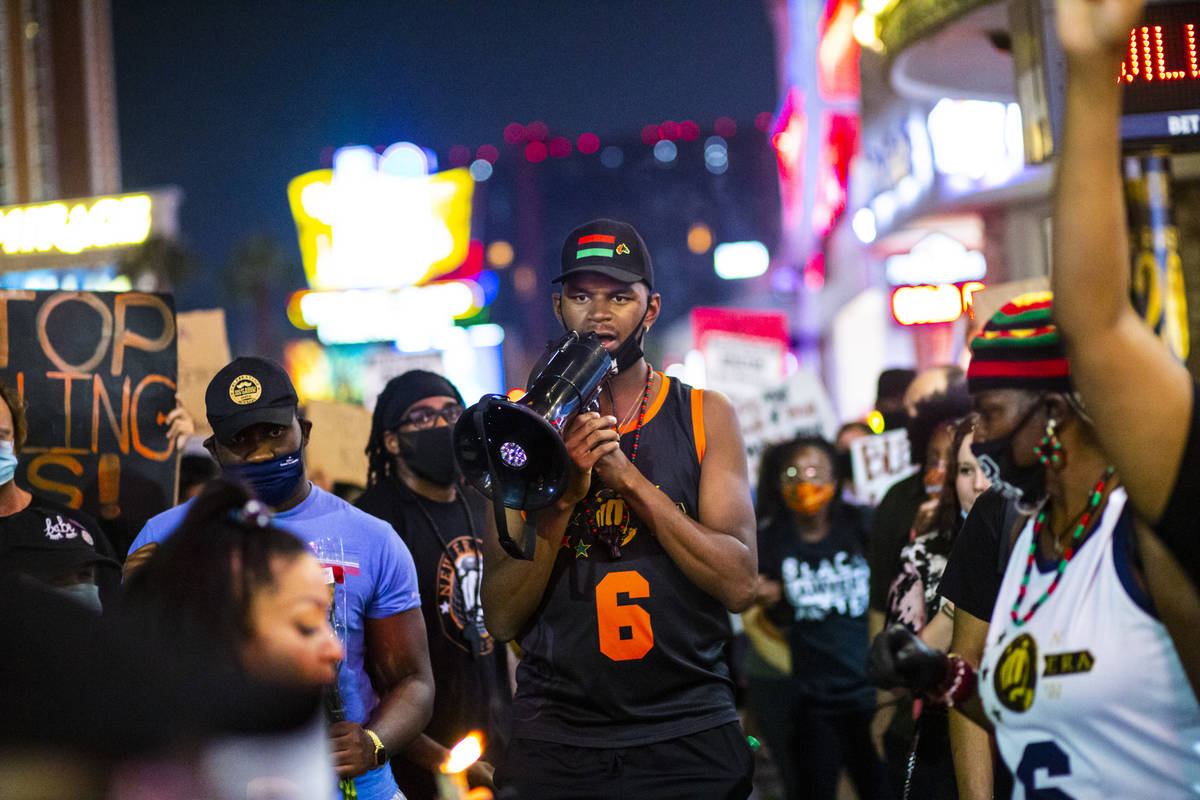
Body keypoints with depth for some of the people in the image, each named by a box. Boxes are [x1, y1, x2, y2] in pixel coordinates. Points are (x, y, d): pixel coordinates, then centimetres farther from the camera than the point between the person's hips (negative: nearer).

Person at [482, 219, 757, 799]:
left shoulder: (704, 416, 3)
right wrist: (564, 495, -16)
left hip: (688, 739, 0)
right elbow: (502, 619, -2)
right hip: (555, 744, 0)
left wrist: (627, 476, -15)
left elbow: (739, 584, -8)